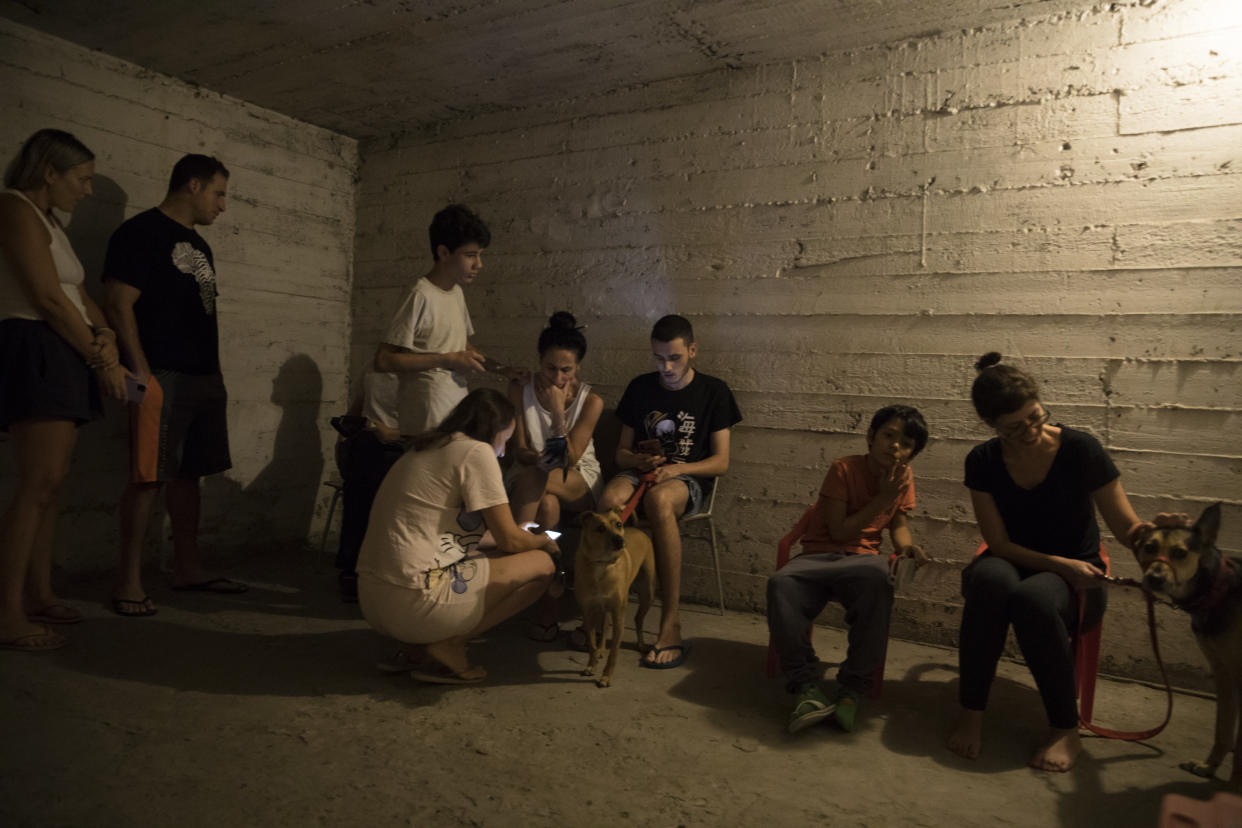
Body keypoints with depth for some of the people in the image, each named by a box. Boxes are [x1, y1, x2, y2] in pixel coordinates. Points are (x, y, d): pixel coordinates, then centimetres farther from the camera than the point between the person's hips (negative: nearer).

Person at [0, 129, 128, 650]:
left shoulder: (48, 220, 23)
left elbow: (77, 295, 17)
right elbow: (48, 298, -14)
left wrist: (104, 333, -3)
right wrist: (101, 359, -10)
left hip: (64, 359, 9)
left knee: (50, 483, 8)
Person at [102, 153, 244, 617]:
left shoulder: (198, 245, 21)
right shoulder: (141, 232, -4)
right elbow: (118, 304, -12)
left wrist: (216, 377, 18)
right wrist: (141, 373, -18)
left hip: (204, 378, 8)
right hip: (162, 377, -8)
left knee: (188, 474, 11)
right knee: (147, 478, -6)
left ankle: (187, 570, 19)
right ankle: (129, 582, 1)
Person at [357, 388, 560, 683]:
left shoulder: (427, 448, 19)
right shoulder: (477, 451, -8)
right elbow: (509, 540, -6)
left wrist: (526, 536, 28)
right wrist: (544, 542, 16)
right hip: (413, 604, -9)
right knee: (543, 564, -1)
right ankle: (449, 646, -3)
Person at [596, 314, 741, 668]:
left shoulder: (713, 392, 3)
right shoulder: (640, 387, 13)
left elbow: (721, 461, 0)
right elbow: (621, 451, 15)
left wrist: (678, 468, -18)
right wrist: (639, 460, -9)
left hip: (689, 479, -3)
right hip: (642, 472, 3)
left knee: (658, 500, -41)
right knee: (610, 500, -35)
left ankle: (671, 626, -37)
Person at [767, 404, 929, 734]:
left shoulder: (903, 476, 8)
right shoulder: (844, 468, -7)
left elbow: (899, 524, 18)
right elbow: (838, 531, -9)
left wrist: (906, 545, -6)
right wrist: (881, 499, -12)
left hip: (862, 557, 2)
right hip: (820, 556, -2)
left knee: (876, 580, -38)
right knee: (781, 584, -36)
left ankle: (852, 687, -28)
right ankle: (804, 685, -28)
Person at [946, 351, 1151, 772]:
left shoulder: (1080, 449, -12)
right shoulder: (983, 461, -7)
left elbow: (1127, 528, -11)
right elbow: (1000, 543, -6)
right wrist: (1061, 564, -19)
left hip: (1075, 573, -1)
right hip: (1013, 562, 2)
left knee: (1033, 597, -37)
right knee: (991, 581, -36)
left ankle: (1066, 729, -19)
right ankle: (970, 712, -23)